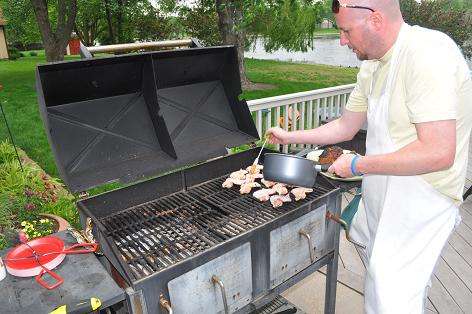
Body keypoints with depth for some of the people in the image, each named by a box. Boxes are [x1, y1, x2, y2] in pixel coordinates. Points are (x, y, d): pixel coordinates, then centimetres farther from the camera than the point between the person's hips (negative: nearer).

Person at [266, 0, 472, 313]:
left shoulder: (428, 54, -26)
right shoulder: (371, 67, 3)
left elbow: (438, 153, -32)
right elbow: (346, 127, 11)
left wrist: (357, 164, -24)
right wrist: (290, 137, 11)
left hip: (421, 199, -9)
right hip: (381, 192, 9)